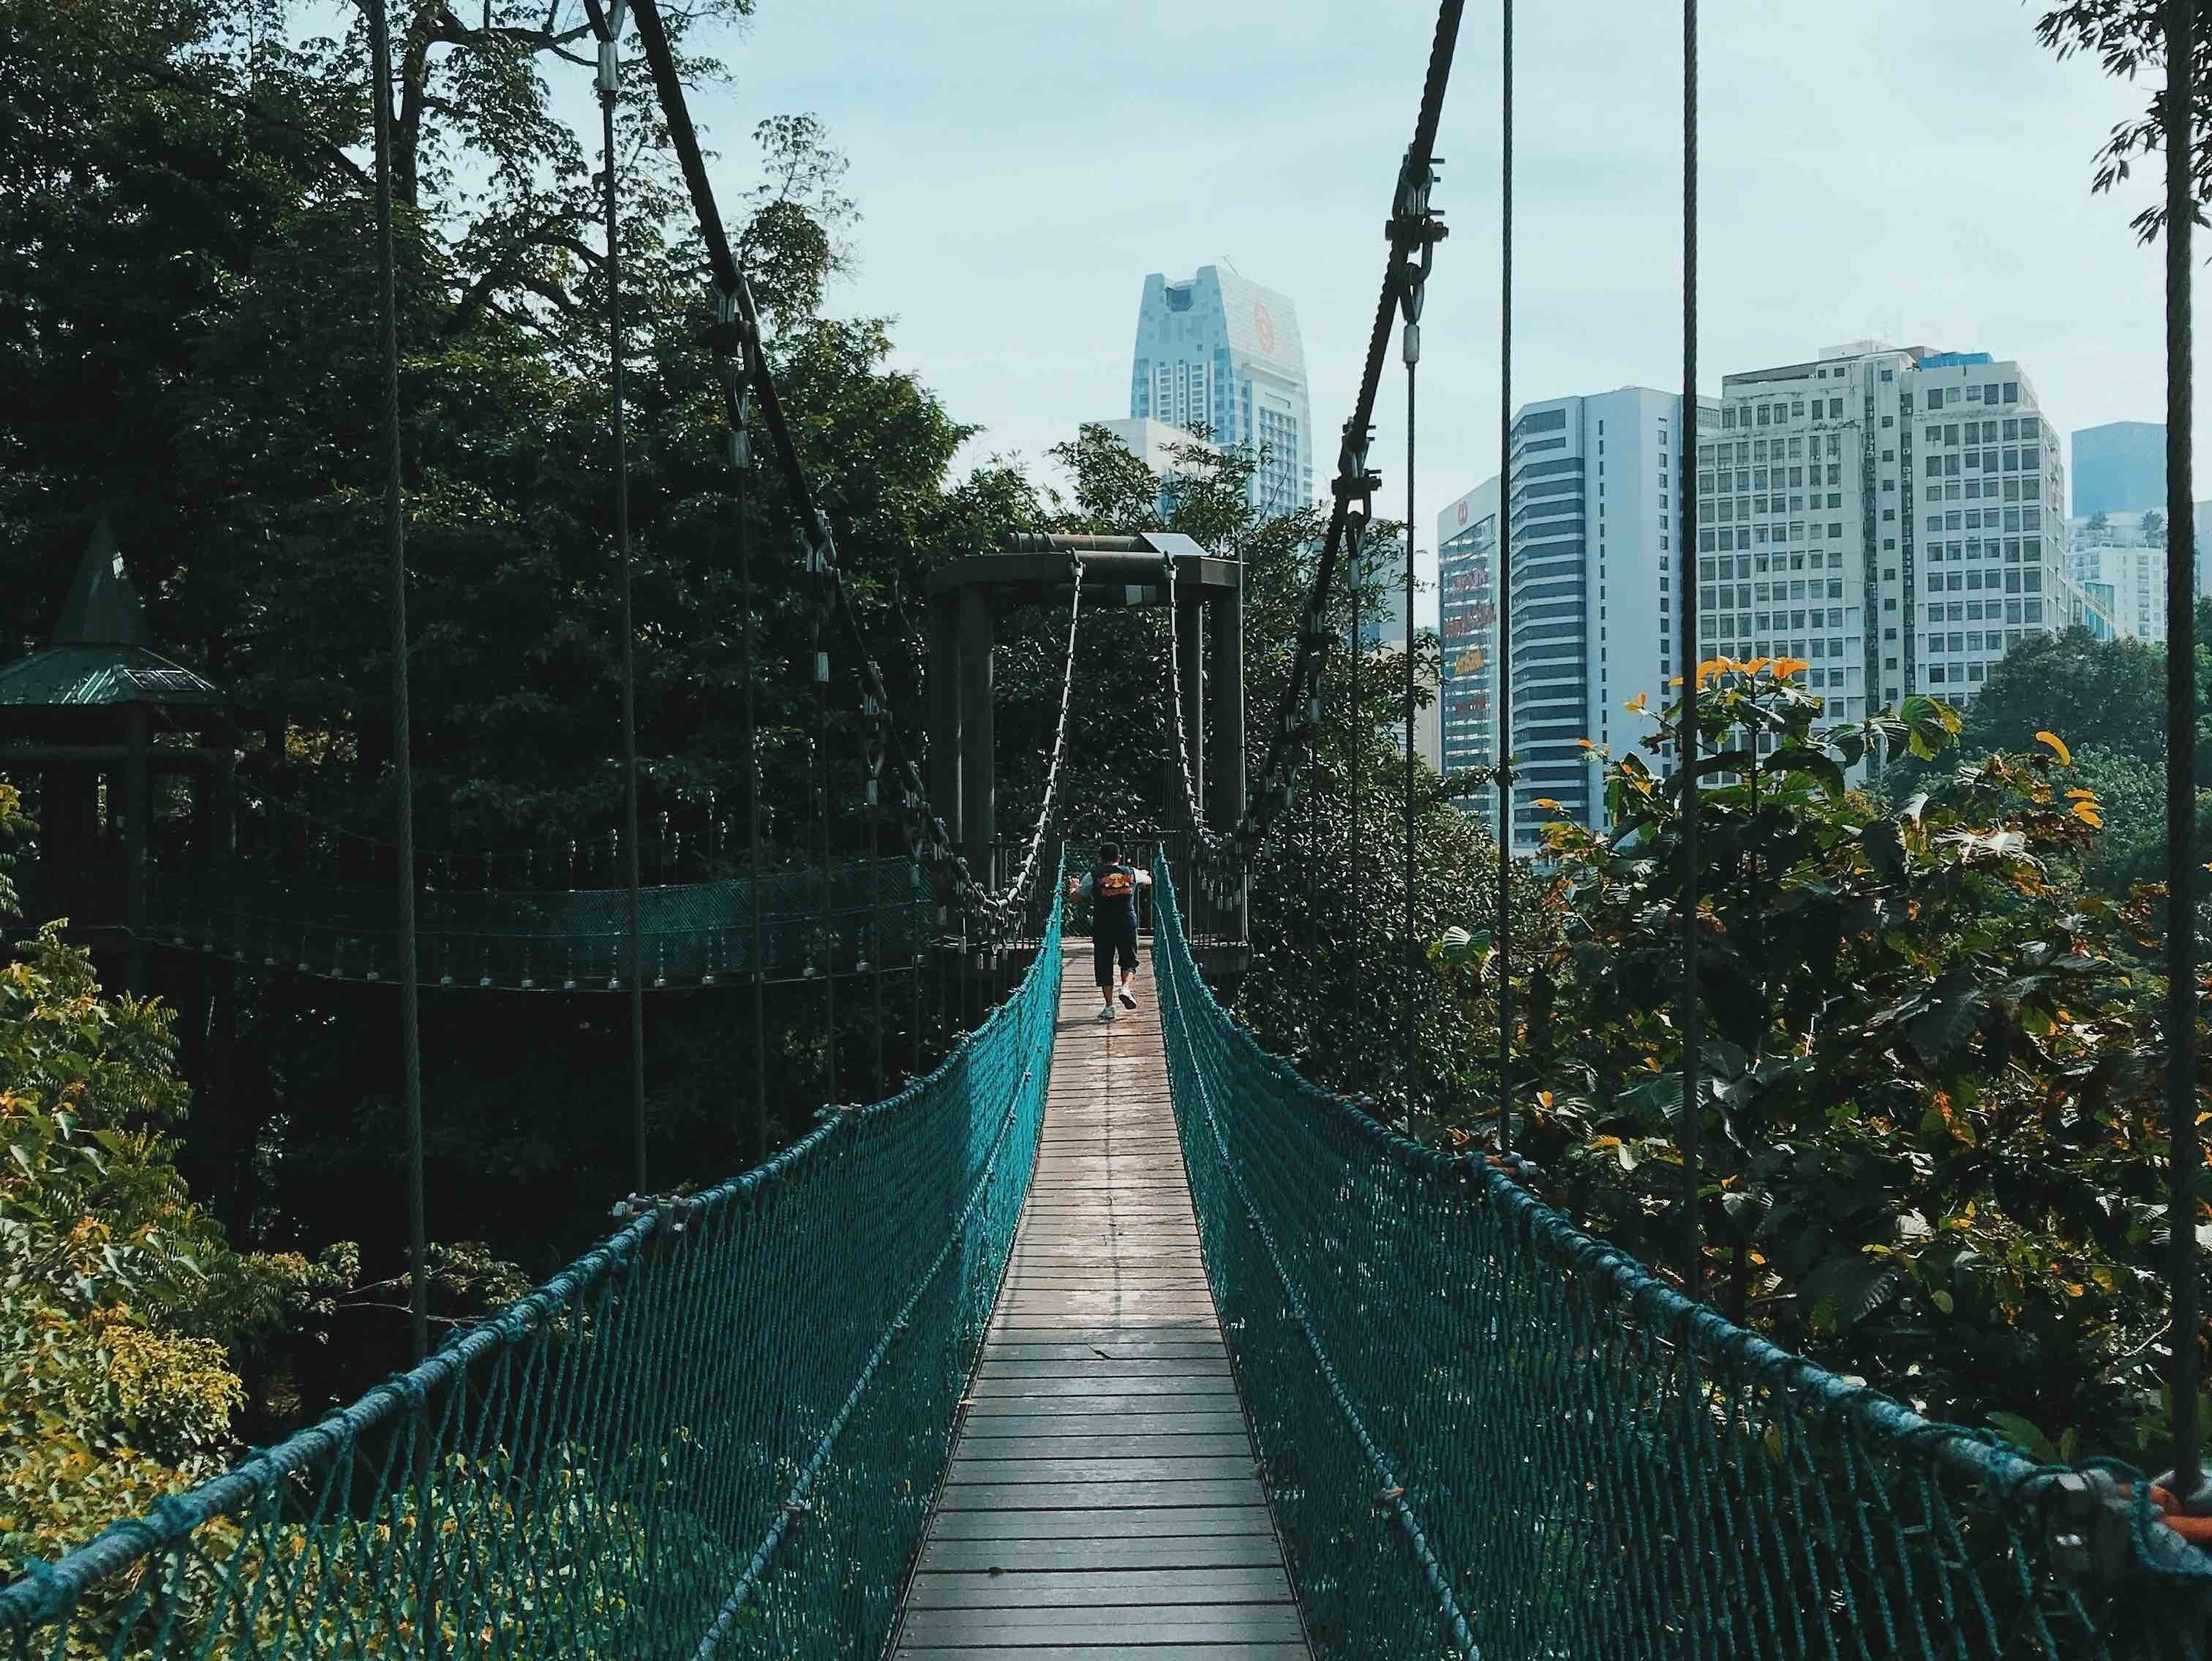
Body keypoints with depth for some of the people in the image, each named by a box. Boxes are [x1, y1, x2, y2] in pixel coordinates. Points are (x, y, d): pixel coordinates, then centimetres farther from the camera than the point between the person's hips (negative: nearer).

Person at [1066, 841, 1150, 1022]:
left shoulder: (1094, 875, -1)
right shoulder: (1132, 873, 7)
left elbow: (1075, 897, 5)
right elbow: (1149, 881, 29)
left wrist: (1073, 887, 28)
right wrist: (1145, 874, 53)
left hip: (1102, 925, -1)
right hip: (1128, 923, 1)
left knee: (1104, 965, 6)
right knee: (1129, 960, 16)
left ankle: (1108, 1006, 1)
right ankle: (1125, 987, -12)